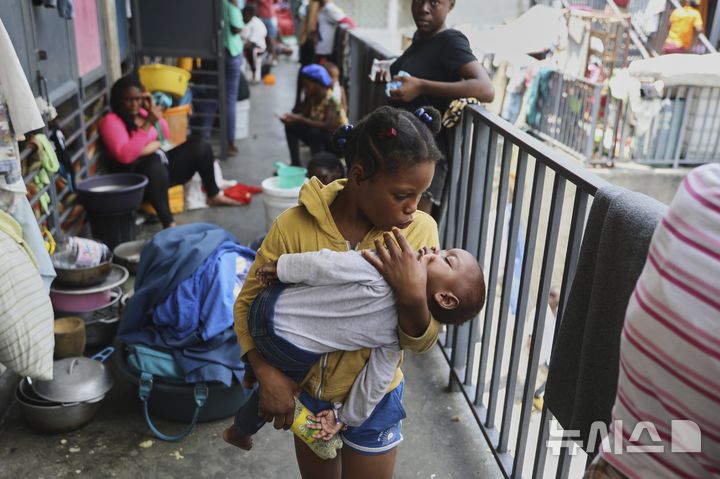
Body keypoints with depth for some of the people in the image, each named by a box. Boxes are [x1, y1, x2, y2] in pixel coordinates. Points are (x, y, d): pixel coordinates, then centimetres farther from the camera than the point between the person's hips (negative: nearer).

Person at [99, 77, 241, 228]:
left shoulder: (141, 112, 12)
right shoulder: (111, 121, -12)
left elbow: (165, 135, 17)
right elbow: (125, 155, -25)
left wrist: (153, 111, 1)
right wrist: (148, 124, -27)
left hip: (162, 165, 8)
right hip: (137, 174, -8)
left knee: (199, 147, 1)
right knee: (155, 162, -43)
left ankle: (214, 195, 14)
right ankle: (168, 223, -48)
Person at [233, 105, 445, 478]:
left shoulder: (419, 230, -17)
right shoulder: (296, 225, -21)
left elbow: (420, 343, -13)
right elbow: (249, 301, -8)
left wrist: (413, 295, -33)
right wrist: (267, 373, -20)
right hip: (307, 391, 0)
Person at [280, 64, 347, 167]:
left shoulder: (332, 101, -24)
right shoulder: (311, 97, -3)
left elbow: (327, 126, -35)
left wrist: (301, 119, -36)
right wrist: (292, 118, -24)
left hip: (337, 141, -8)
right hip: (318, 137, 8)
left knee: (314, 131, -35)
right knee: (291, 126, -4)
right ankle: (295, 163, 0)